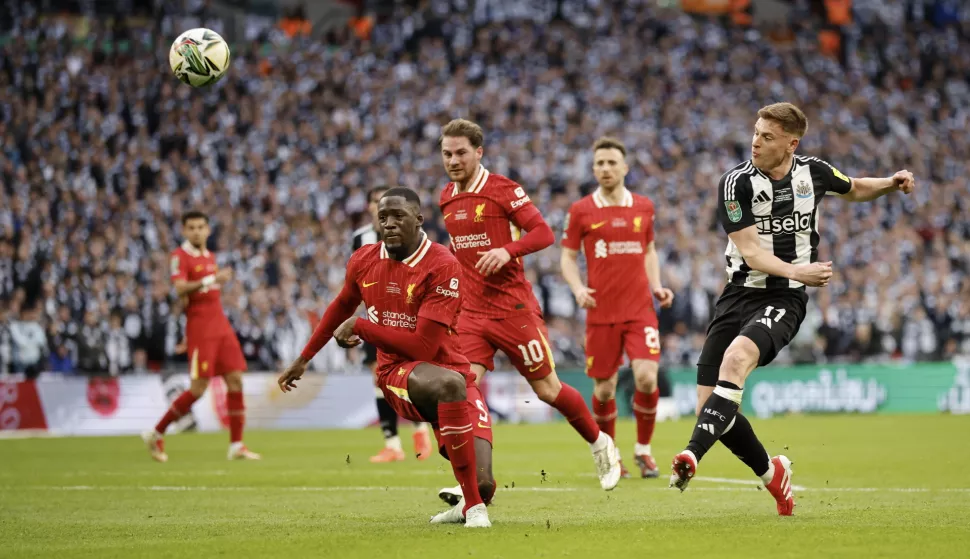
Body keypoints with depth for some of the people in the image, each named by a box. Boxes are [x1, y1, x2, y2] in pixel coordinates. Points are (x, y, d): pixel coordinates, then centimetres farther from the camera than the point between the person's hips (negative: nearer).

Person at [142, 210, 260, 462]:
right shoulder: (180, 256, -7)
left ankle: (237, 445, 3)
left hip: (221, 326, 7)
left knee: (235, 380, 0)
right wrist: (211, 280, -34)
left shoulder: (210, 257, 16)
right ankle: (155, 434, 4)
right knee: (199, 387, -10)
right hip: (199, 328, -7)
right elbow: (180, 289, -23)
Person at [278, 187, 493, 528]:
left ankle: (472, 503, 27)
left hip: (452, 369, -1)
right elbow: (341, 308, 24)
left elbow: (424, 346, -21)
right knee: (450, 384, -38)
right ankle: (473, 506, -27)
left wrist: (360, 328, -12)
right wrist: (303, 359, 32)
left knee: (482, 484, -16)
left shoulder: (442, 267, -16)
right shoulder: (364, 262, 1)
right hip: (399, 374, 1)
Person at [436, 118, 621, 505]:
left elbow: (544, 233, -11)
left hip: (514, 308, -5)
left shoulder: (502, 190, -8)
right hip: (471, 311, 5)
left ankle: (599, 443, 29)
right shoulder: (447, 198, 10)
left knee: (547, 390, 4)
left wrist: (507, 250, -26)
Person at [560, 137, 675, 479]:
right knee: (604, 388, 2)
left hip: (640, 309, 1)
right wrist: (577, 288, -12)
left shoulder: (643, 207, 8)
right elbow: (568, 257, 6)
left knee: (646, 378, -14)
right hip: (601, 312, -1)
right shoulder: (581, 211, 0)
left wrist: (656, 286, 5)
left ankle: (643, 450, 6)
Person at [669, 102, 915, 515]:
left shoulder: (812, 172, 2)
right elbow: (751, 253, -12)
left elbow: (855, 190, 25)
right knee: (709, 406, -6)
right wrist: (798, 271, -28)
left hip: (785, 299, -1)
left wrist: (891, 184, 5)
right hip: (741, 292, 2)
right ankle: (771, 473, 19)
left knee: (737, 356, -34)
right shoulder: (736, 183, -6)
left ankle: (692, 455, -43)